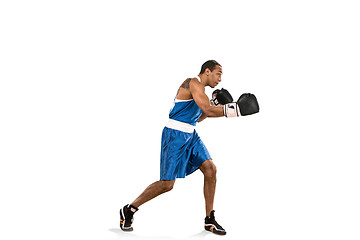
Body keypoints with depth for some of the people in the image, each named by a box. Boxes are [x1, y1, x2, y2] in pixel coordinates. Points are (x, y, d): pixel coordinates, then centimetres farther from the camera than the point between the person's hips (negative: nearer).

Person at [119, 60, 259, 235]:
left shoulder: (199, 89, 17)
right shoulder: (194, 83, -14)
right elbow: (208, 110, -25)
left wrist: (215, 103, 12)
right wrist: (238, 109, -25)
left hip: (190, 135, 10)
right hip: (175, 135, -10)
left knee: (210, 169, -2)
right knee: (167, 183, -10)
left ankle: (209, 220, 7)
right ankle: (128, 210, 7)